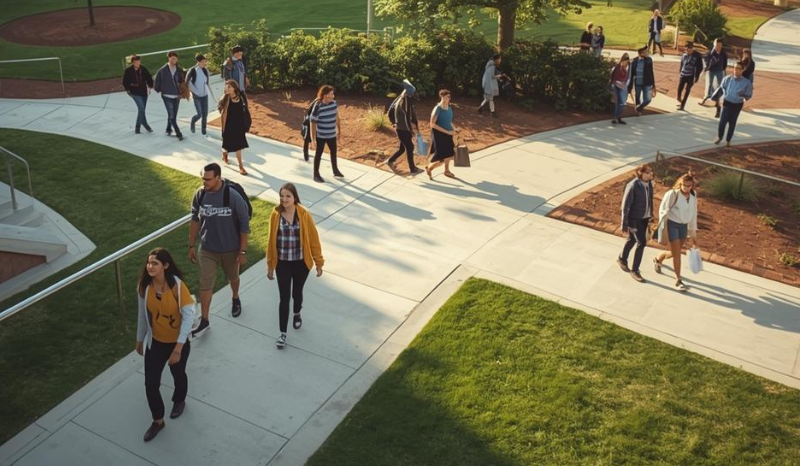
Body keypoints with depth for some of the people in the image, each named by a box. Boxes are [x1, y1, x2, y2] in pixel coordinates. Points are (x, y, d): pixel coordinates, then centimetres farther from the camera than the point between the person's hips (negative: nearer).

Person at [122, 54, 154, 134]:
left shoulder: (143, 69, -3)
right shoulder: (128, 70, -8)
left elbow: (149, 78, 9)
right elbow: (124, 82, 1)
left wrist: (150, 87, 5)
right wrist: (128, 90, 0)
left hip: (143, 92, 4)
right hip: (135, 93, -4)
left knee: (142, 110, 8)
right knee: (141, 108, -16)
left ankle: (137, 127, 22)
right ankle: (146, 125, -4)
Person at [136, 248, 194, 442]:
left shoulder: (177, 285, -27)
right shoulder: (144, 286, -14)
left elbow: (188, 316, -23)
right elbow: (143, 315, 1)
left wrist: (178, 348, -24)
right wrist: (139, 340, 12)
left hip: (177, 342, -3)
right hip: (155, 342, 3)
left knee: (178, 374, 22)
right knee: (150, 383, 4)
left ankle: (179, 400, 55)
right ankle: (158, 420, 28)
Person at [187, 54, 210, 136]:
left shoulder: (205, 70, 1)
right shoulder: (193, 71, -14)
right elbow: (187, 82, -6)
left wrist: (206, 89, 9)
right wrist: (194, 91, -4)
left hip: (205, 95, 5)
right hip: (197, 96, -5)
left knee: (205, 114, 3)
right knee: (199, 114, -6)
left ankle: (203, 131, 16)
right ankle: (193, 122, 27)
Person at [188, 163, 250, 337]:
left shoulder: (233, 197, -23)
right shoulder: (199, 195, -11)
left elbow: (244, 224, -14)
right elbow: (195, 220, 4)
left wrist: (242, 251, -12)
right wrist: (191, 246, 6)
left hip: (230, 249, -2)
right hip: (207, 249, 2)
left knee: (233, 278, 22)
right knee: (205, 284, 3)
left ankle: (235, 300, 53)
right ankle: (204, 321, 17)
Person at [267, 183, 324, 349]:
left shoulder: (304, 215, -12)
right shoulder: (276, 215, -9)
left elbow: (313, 239, -5)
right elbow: (271, 241, 0)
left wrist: (319, 262, -2)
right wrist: (270, 265, 3)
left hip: (301, 262, 0)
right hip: (282, 263, 0)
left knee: (297, 292, 20)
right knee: (284, 298, 1)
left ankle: (297, 314, 51)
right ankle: (283, 333, 11)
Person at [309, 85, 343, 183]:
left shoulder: (334, 104, -7)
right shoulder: (317, 107, -23)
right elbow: (313, 124, -18)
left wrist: (339, 131, 14)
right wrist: (313, 139, -17)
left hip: (332, 135, 6)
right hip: (320, 136, -5)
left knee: (333, 152, 21)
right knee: (318, 154, 10)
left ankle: (336, 171, 42)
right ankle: (316, 175, 24)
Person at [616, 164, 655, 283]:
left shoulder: (649, 183, -3)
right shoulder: (632, 186, -24)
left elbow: (649, 199, 11)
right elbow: (626, 206, -19)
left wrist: (650, 215, 18)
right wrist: (624, 224, -17)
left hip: (644, 217, 7)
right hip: (634, 218, -7)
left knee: (632, 240, 21)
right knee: (642, 243, -8)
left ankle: (622, 259, 45)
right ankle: (635, 271, 6)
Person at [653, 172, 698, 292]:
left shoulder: (693, 195, -1)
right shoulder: (673, 194, -18)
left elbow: (693, 213, 8)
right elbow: (663, 211, -12)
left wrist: (693, 232, 11)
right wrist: (664, 228, -13)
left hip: (684, 226, 6)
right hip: (672, 224, -6)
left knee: (675, 252, 17)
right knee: (677, 253, -4)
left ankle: (658, 259, 47)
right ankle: (678, 280, 7)